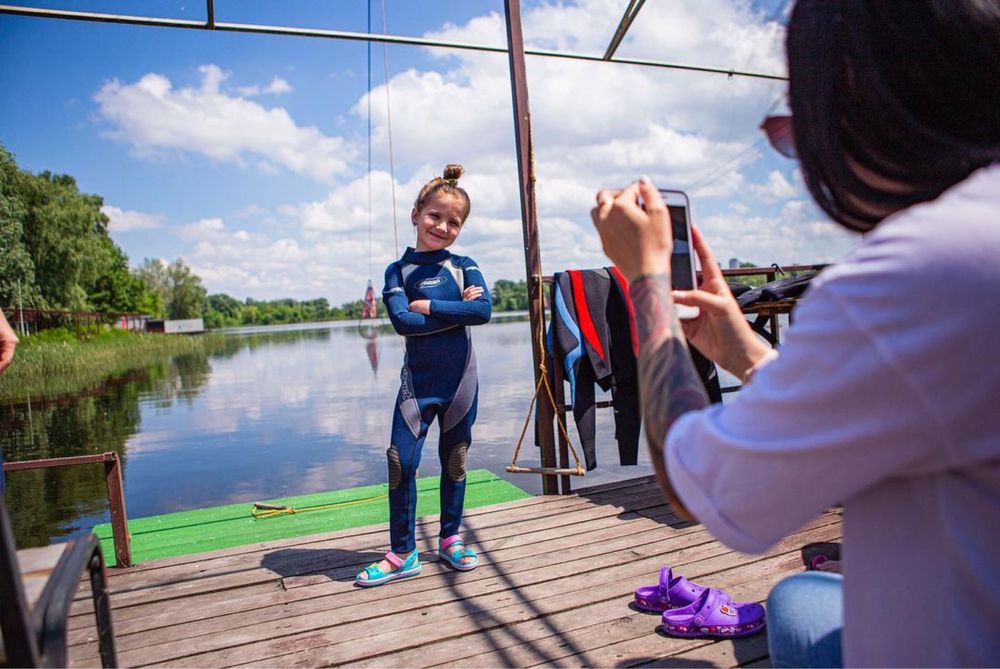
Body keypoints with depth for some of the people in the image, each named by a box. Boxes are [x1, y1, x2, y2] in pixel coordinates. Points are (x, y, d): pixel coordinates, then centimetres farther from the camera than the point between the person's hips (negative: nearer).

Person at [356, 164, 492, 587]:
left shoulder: (464, 266, 2)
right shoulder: (398, 271, 1)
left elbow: (484, 310, -15)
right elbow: (402, 321, -15)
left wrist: (429, 306, -16)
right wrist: (458, 309, -14)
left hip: (460, 378, 1)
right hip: (417, 380, 0)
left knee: (454, 461, 12)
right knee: (402, 462, -4)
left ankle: (450, 539, 30)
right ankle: (402, 555, 12)